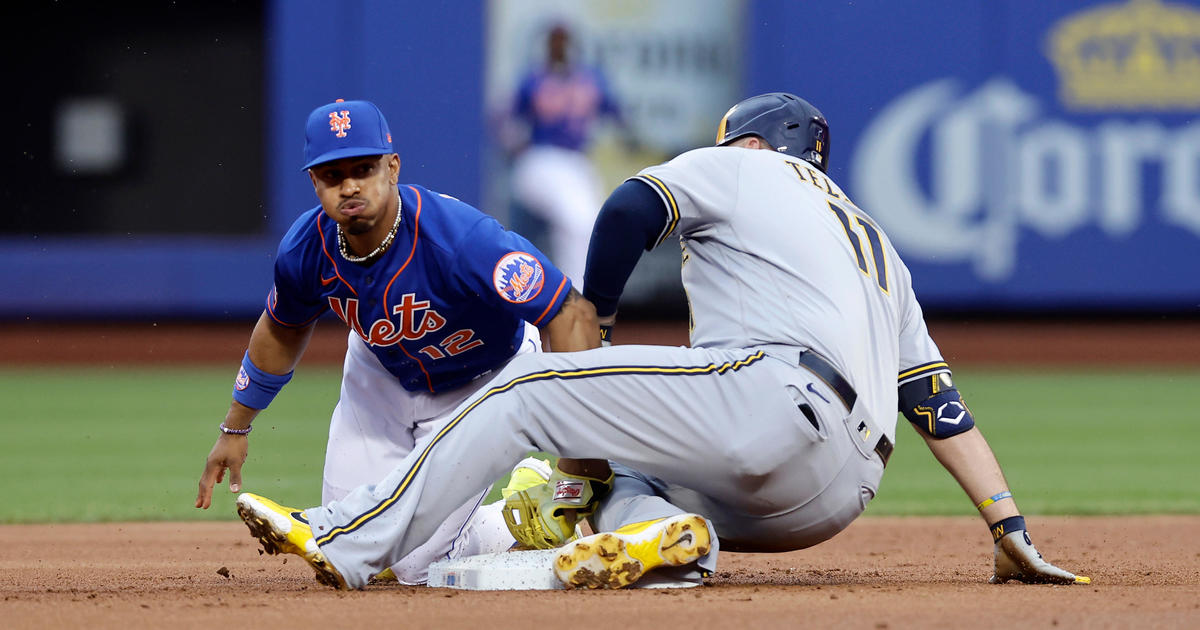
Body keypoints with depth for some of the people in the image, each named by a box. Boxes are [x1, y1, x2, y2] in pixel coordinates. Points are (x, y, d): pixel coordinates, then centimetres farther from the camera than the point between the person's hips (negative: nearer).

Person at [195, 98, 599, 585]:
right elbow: (283, 330, 4)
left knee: (416, 564, -11)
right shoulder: (306, 251, -21)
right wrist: (235, 429, 12)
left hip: (486, 382, -5)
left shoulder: (460, 238, -39)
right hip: (381, 377, 5)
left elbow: (572, 315, -37)